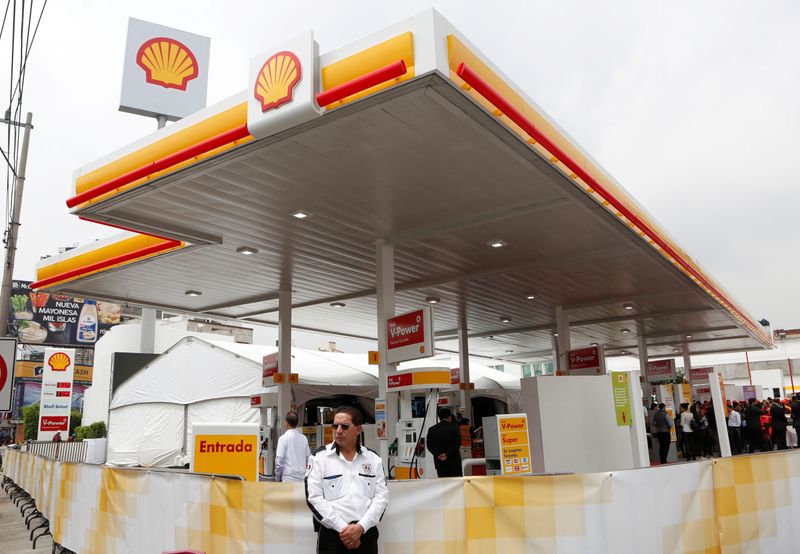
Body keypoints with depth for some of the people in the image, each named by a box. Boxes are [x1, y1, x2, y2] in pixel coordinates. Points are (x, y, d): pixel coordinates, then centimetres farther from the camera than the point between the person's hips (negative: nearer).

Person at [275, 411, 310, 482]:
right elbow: (308, 458, 9)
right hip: (302, 478, 5)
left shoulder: (284, 438, -8)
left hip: (288, 477, -5)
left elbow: (279, 460, -10)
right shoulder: (304, 438, 5)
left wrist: (278, 477, 0)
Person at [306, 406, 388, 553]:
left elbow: (381, 496, 0)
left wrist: (360, 527, -12)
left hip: (366, 534, 2)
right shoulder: (319, 457, -2)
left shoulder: (373, 458, 6)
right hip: (332, 535, -2)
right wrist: (342, 528, -13)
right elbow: (314, 497, -8)